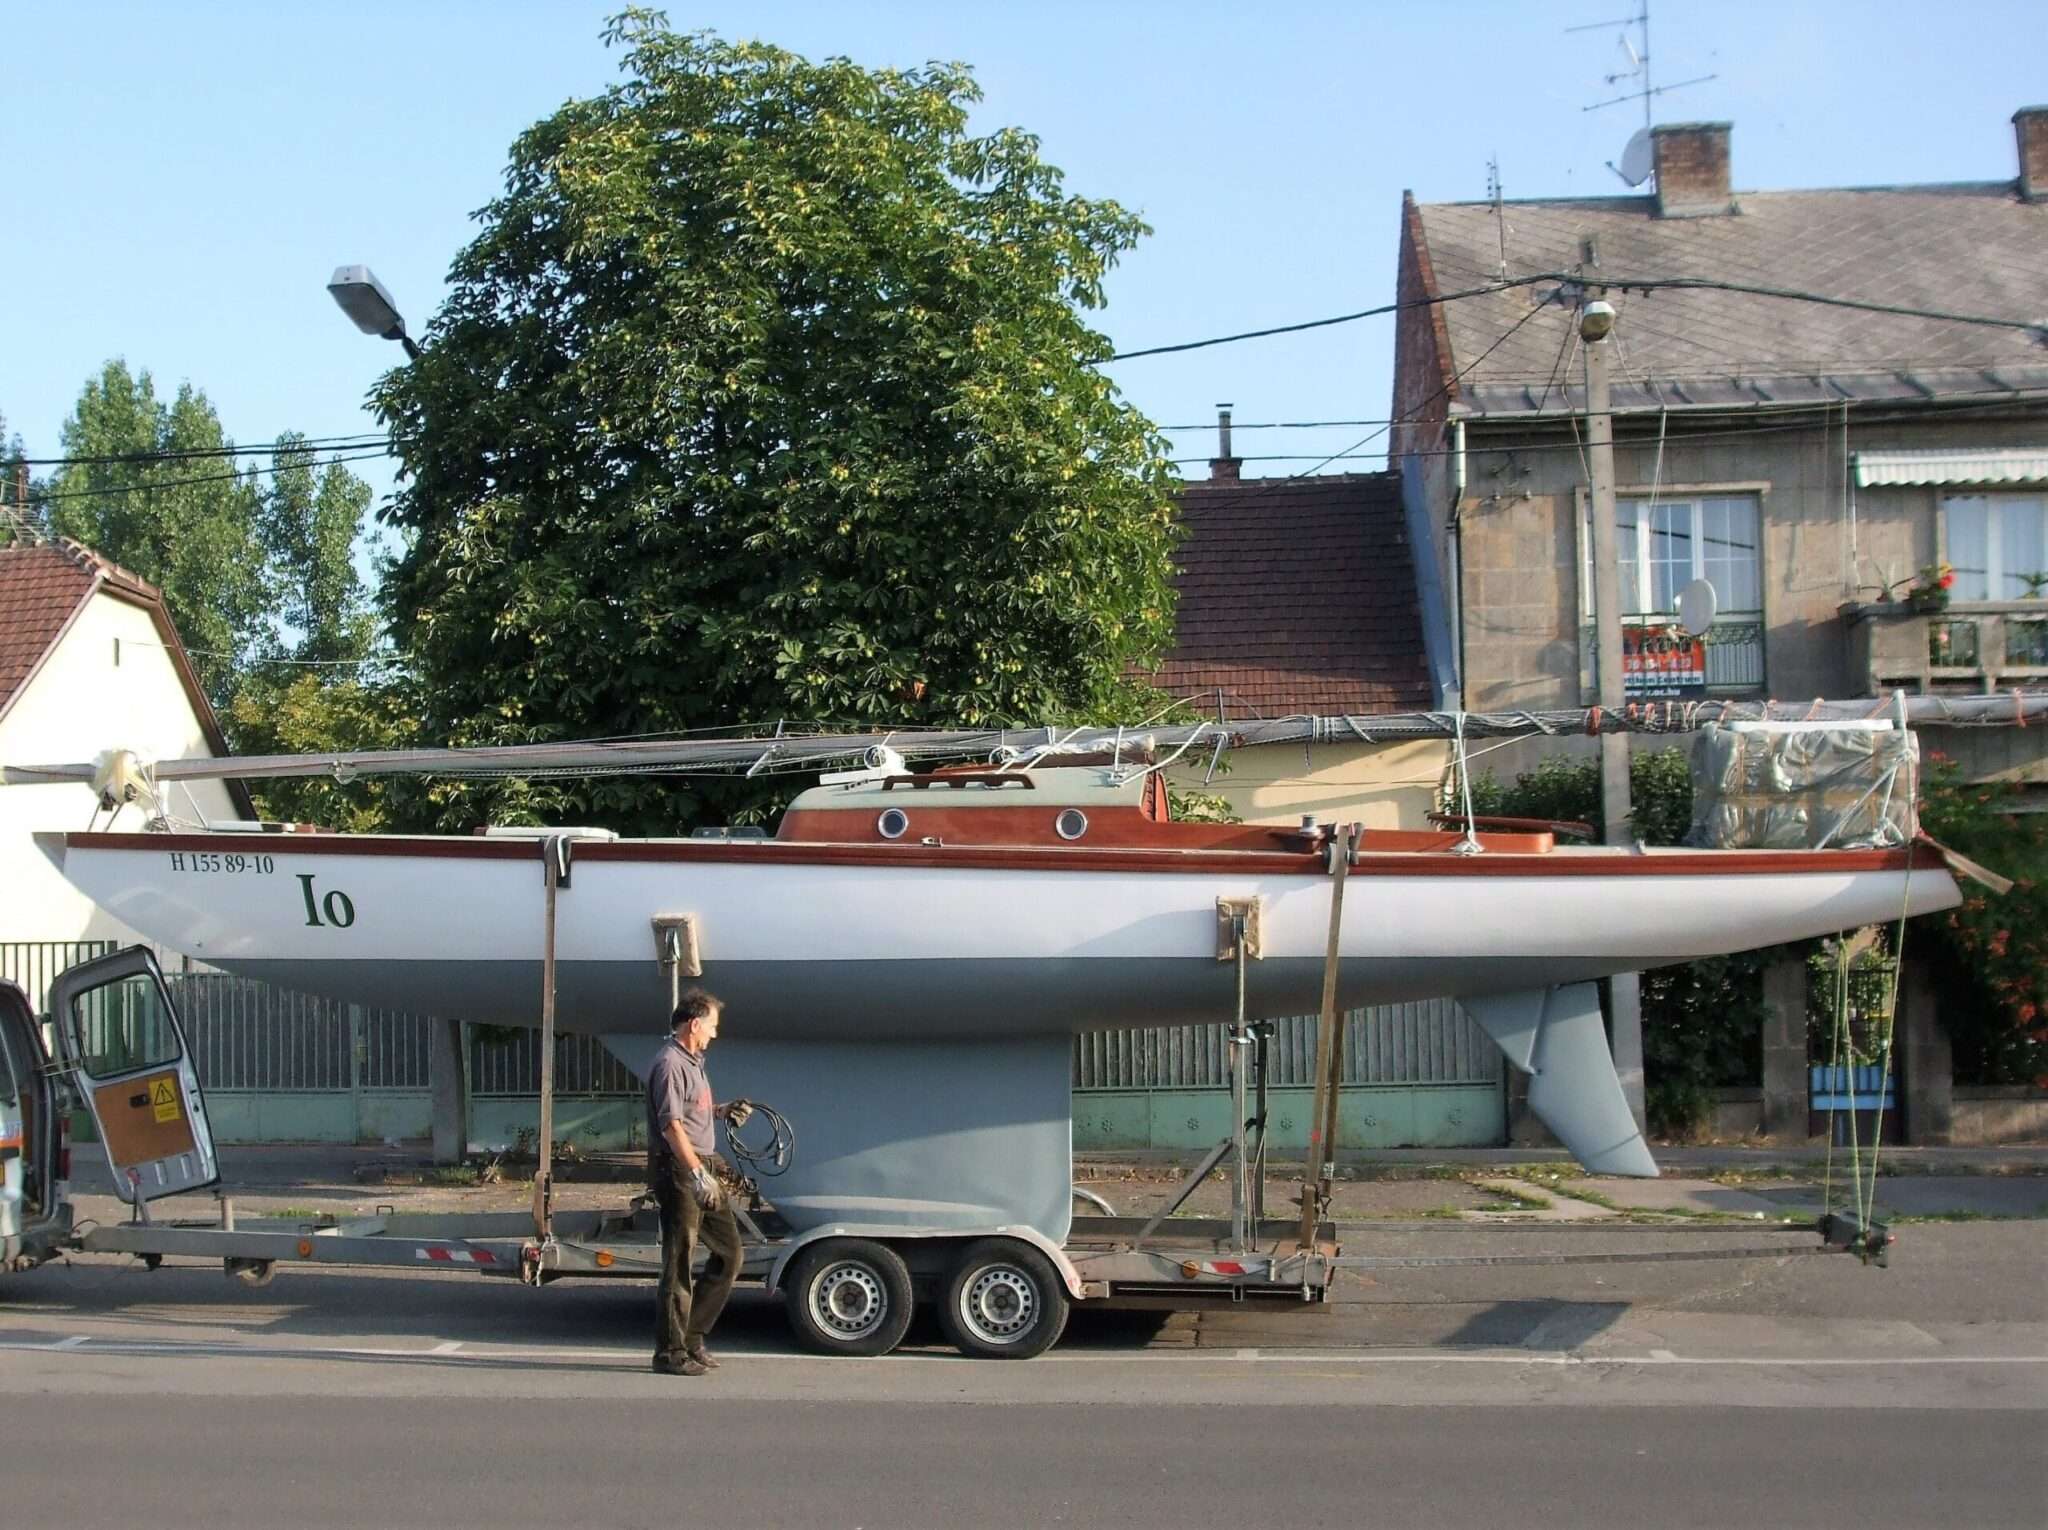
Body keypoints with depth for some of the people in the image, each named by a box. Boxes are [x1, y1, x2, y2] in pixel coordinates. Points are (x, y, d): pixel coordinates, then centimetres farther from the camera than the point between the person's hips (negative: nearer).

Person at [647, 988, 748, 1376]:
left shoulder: (693, 1062, 18)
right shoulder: (670, 1064, -14)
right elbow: (671, 1125, -22)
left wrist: (722, 1111, 17)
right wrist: (698, 1174, -26)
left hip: (700, 1169, 10)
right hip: (677, 1170, -10)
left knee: (729, 1252, 11)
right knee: (679, 1262, -5)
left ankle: (692, 1335, 18)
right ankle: (670, 1352, 2)